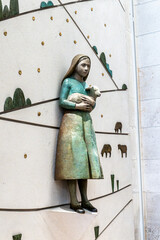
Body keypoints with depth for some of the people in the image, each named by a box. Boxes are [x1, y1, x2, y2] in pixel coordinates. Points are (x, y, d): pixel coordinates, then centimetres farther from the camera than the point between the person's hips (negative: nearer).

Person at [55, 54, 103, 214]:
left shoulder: (87, 84, 21)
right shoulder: (68, 81, 5)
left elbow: (93, 103, 19)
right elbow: (62, 101, -4)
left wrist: (91, 103, -3)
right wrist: (78, 106, -14)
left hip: (86, 121, 6)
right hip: (71, 121, -6)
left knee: (85, 159, 2)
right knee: (73, 158, -10)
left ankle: (84, 200, 6)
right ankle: (73, 201, -5)